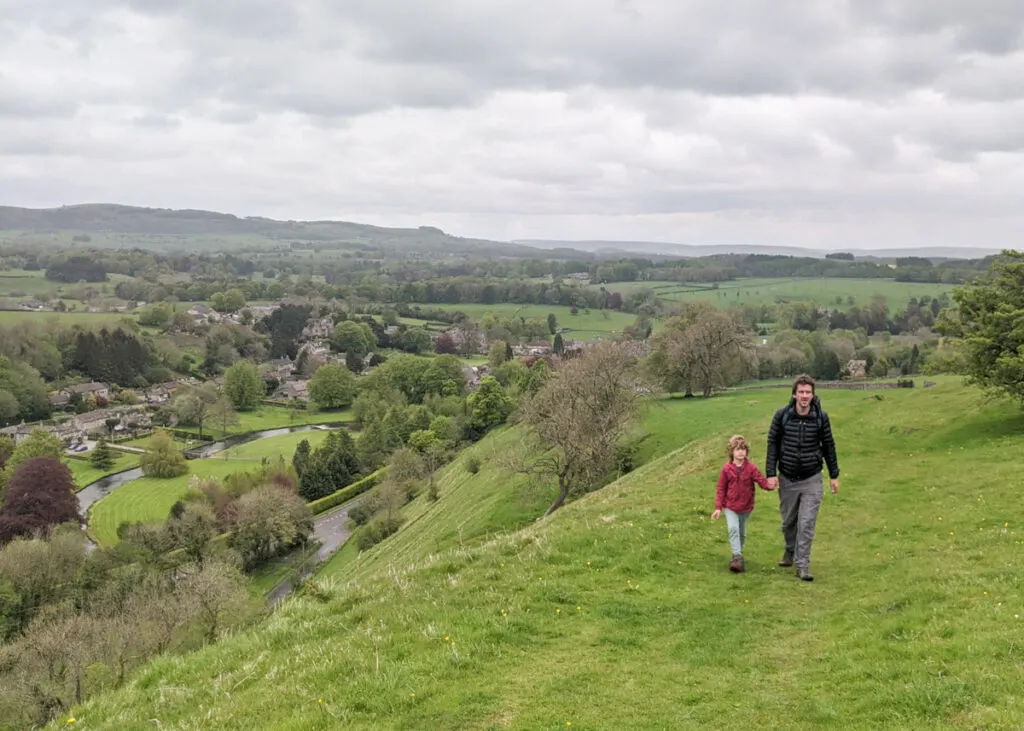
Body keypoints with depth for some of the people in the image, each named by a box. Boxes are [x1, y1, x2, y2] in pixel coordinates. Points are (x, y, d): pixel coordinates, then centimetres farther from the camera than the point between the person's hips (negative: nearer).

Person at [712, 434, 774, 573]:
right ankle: (738, 557, -24)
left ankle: (738, 553, 37)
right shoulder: (726, 468, -8)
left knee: (742, 533, 16)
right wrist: (718, 507, -5)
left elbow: (762, 481, -14)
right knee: (733, 529, -20)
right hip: (730, 506, -2)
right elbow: (721, 489, -2)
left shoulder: (751, 468, -7)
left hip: (746, 506, 2)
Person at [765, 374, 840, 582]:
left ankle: (802, 565, 2)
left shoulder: (821, 417, -9)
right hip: (787, 478, 1)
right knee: (788, 521, 16)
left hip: (812, 479, -1)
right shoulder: (782, 415, -10)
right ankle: (790, 551, 42)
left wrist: (834, 475, 7)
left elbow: (828, 446, 3)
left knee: (807, 523, -6)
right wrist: (771, 473, -8)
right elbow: (772, 443, -3)